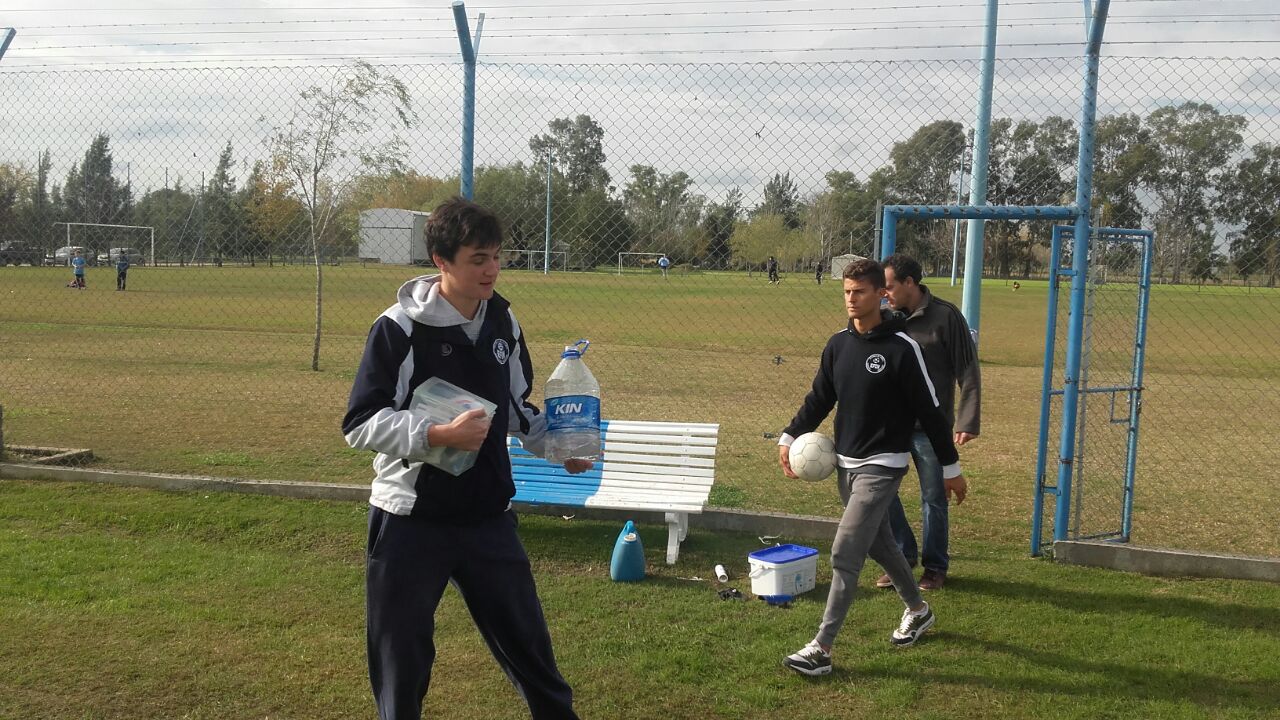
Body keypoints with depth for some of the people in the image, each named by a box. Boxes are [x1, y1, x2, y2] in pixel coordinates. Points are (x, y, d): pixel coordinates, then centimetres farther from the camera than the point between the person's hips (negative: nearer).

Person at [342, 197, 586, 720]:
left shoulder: (502, 320, 3)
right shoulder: (399, 328, -14)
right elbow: (361, 423, -16)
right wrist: (440, 434, -26)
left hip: (489, 515, 4)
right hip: (410, 520, -4)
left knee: (526, 636, 14)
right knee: (401, 656, 7)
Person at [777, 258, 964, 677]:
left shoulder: (901, 348, -15)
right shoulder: (838, 344, 4)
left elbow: (930, 410, -10)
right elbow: (820, 398, 13)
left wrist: (950, 466, -6)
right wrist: (791, 437, 1)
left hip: (882, 466, -7)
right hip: (846, 463, 7)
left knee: (845, 553, -12)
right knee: (879, 544, 20)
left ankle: (822, 649, -9)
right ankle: (917, 611, 43)